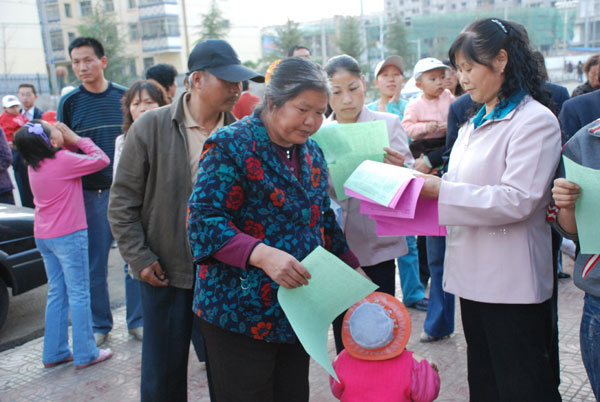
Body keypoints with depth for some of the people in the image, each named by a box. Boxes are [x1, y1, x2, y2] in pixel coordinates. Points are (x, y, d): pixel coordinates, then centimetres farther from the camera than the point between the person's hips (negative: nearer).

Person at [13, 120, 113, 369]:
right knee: (79, 294, 2)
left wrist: (70, 142, 0)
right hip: (68, 236, -8)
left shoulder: (34, 164, 5)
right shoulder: (63, 160, -18)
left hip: (43, 236, 8)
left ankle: (54, 353, 22)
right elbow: (102, 160, -11)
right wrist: (75, 138, -4)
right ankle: (85, 354, 9)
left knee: (57, 293, 16)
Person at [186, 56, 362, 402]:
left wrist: (353, 269, 13)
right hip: (241, 310, -6)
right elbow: (204, 220, -18)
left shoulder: (312, 153, 11)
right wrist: (263, 255, -30)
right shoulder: (231, 145, -11)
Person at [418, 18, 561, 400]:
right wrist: (429, 187, 1)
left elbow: (517, 200, -21)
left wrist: (443, 190, -21)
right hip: (475, 275, 8)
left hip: (512, 282, -8)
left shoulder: (535, 121, -12)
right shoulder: (475, 123, 14)